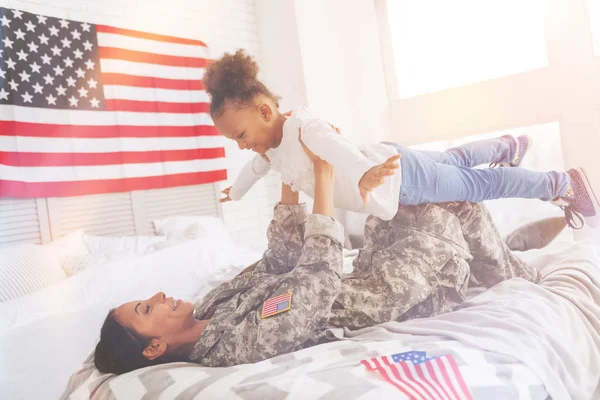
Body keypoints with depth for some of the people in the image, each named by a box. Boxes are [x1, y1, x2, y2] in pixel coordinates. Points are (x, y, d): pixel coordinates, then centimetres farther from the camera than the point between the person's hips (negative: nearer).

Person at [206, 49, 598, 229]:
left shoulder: (302, 128, -31)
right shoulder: (273, 145, 1)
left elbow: (337, 146, -51)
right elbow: (257, 166, 22)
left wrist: (365, 173, -69)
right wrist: (236, 192, 39)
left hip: (401, 175, -8)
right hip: (389, 163, 8)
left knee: (483, 183, 9)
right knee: (455, 159, 32)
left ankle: (565, 182, 29)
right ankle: (508, 146, 58)